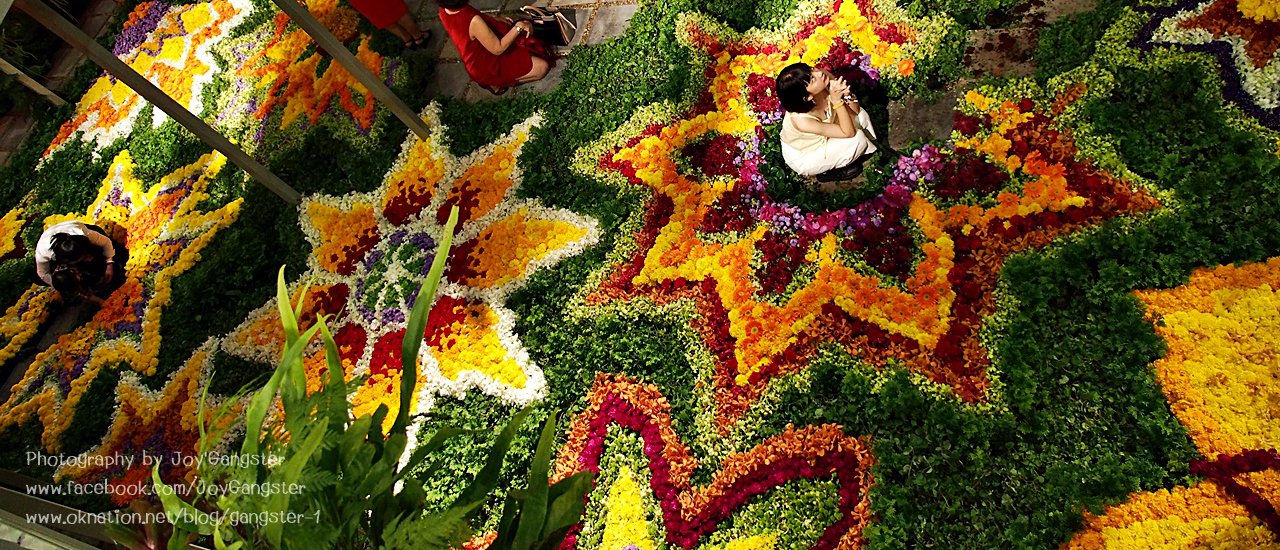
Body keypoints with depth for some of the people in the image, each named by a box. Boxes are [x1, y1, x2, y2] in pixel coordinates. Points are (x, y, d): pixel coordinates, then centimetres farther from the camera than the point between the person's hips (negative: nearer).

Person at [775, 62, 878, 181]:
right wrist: (837, 101, -38)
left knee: (861, 115, -5)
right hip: (802, 157, -6)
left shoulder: (825, 79, -25)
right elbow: (849, 132, -29)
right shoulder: (801, 120, -40)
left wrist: (847, 94, -34)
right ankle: (829, 171, 9)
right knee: (857, 139, -19)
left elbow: (856, 110, -13)